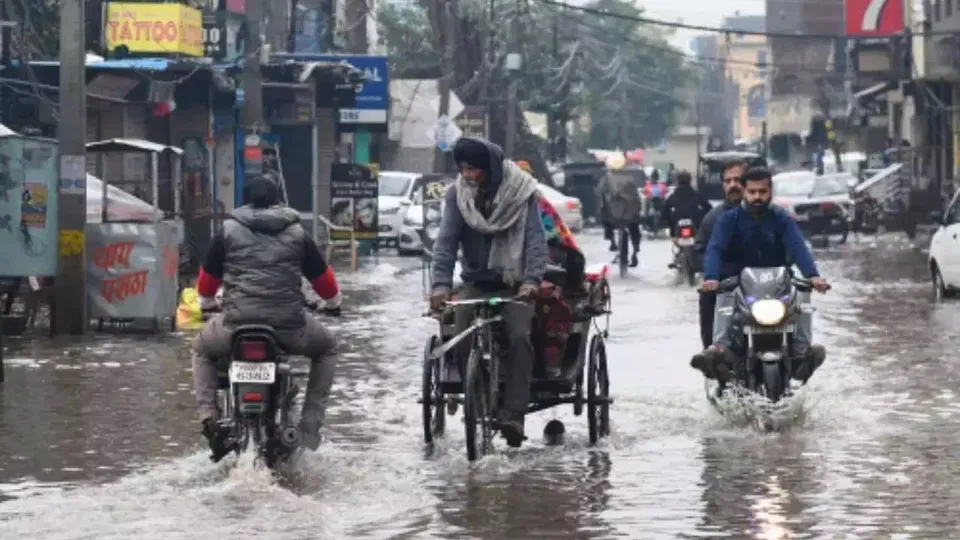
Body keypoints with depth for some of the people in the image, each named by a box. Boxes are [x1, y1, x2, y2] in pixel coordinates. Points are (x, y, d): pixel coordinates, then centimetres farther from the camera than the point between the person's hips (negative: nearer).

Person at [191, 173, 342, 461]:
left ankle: (209, 417, 11)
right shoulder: (297, 234, 12)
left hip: (237, 324, 0)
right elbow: (323, 278, 18)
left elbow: (208, 277, 19)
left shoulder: (228, 232, 10)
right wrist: (333, 301, 41)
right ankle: (310, 424, 18)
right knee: (327, 347, 31)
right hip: (289, 327, 0)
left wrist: (207, 303, 42)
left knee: (202, 349, 33)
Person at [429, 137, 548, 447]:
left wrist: (532, 279, -31)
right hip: (476, 282, 3)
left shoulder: (521, 191, -8)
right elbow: (446, 241, -9)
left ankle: (513, 415, -29)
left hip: (514, 284, -3)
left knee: (520, 337, -25)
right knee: (462, 340, -17)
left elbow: (535, 238, -15)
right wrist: (441, 284, -25)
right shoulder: (457, 194, -3)